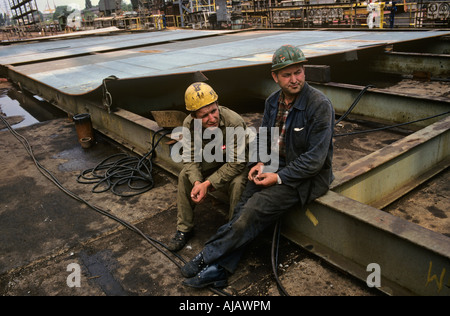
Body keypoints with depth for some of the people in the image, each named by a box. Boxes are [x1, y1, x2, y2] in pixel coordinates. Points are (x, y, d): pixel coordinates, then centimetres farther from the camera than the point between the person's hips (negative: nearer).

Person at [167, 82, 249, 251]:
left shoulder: (234, 122, -34)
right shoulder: (189, 124, -19)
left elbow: (236, 163, -31)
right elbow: (190, 157, -13)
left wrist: (208, 184, -35)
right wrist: (197, 182, -34)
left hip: (238, 163, -4)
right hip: (212, 161, 5)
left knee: (238, 182, -34)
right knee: (185, 175, -13)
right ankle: (184, 229, 0)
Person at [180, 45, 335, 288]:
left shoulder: (320, 105, -18)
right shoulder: (273, 101, 4)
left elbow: (315, 159, -19)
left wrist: (279, 177, -19)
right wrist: (261, 163, -2)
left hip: (307, 177, -6)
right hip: (277, 166, 7)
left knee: (257, 207, -23)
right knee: (244, 206, -15)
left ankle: (209, 256, -9)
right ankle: (219, 269, -13)